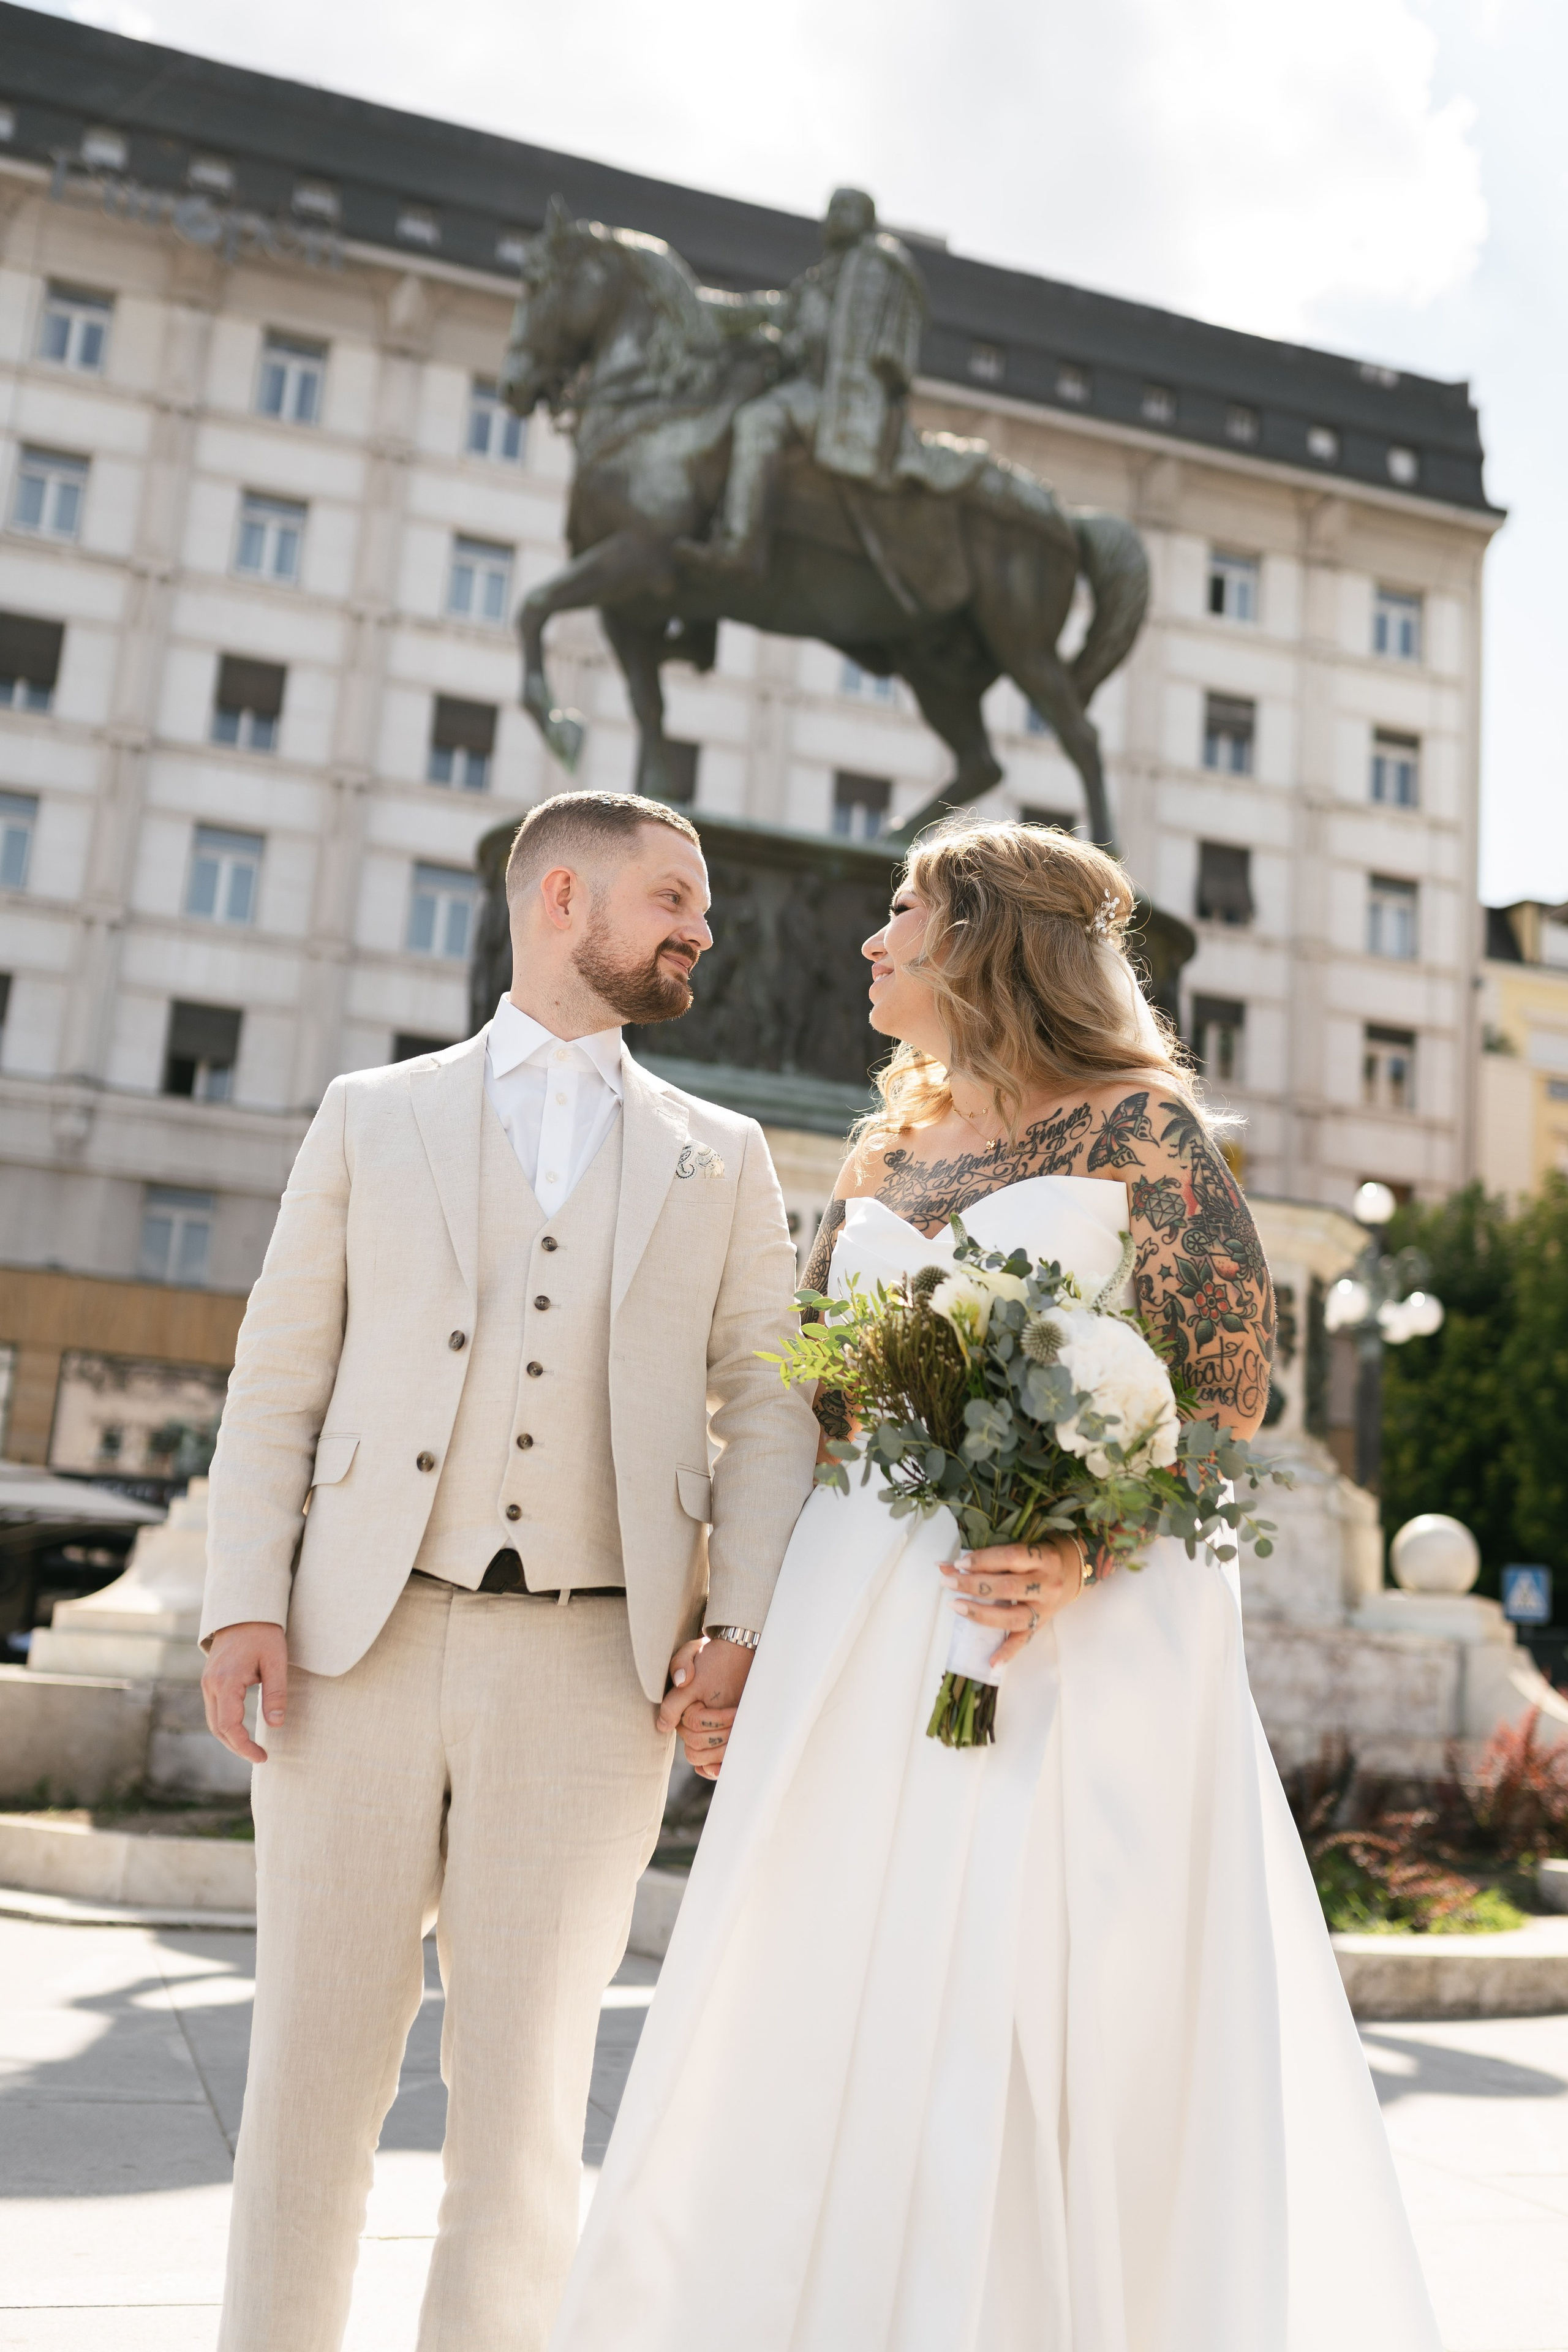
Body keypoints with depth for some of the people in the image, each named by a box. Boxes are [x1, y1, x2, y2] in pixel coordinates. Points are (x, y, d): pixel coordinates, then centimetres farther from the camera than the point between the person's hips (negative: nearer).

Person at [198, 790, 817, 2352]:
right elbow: (280, 1381, 6)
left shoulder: (721, 1159, 13)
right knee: (312, 2066, 6)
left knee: (527, 2089, 3)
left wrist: (742, 1624, -6)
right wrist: (243, 1605, -4)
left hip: (594, 1663, 1)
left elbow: (767, 1409, 6)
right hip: (363, 1640, 0)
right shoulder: (372, 1117, 11)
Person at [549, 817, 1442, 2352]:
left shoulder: (1138, 1125, -1)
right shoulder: (882, 1159, 15)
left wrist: (1086, 1551, -24)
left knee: (1072, 2034, -2)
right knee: (841, 2024, 8)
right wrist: (738, 1643, 9)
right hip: (866, 1636, 5)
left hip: (1089, 1635, -5)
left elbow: (1229, 1382, -8)